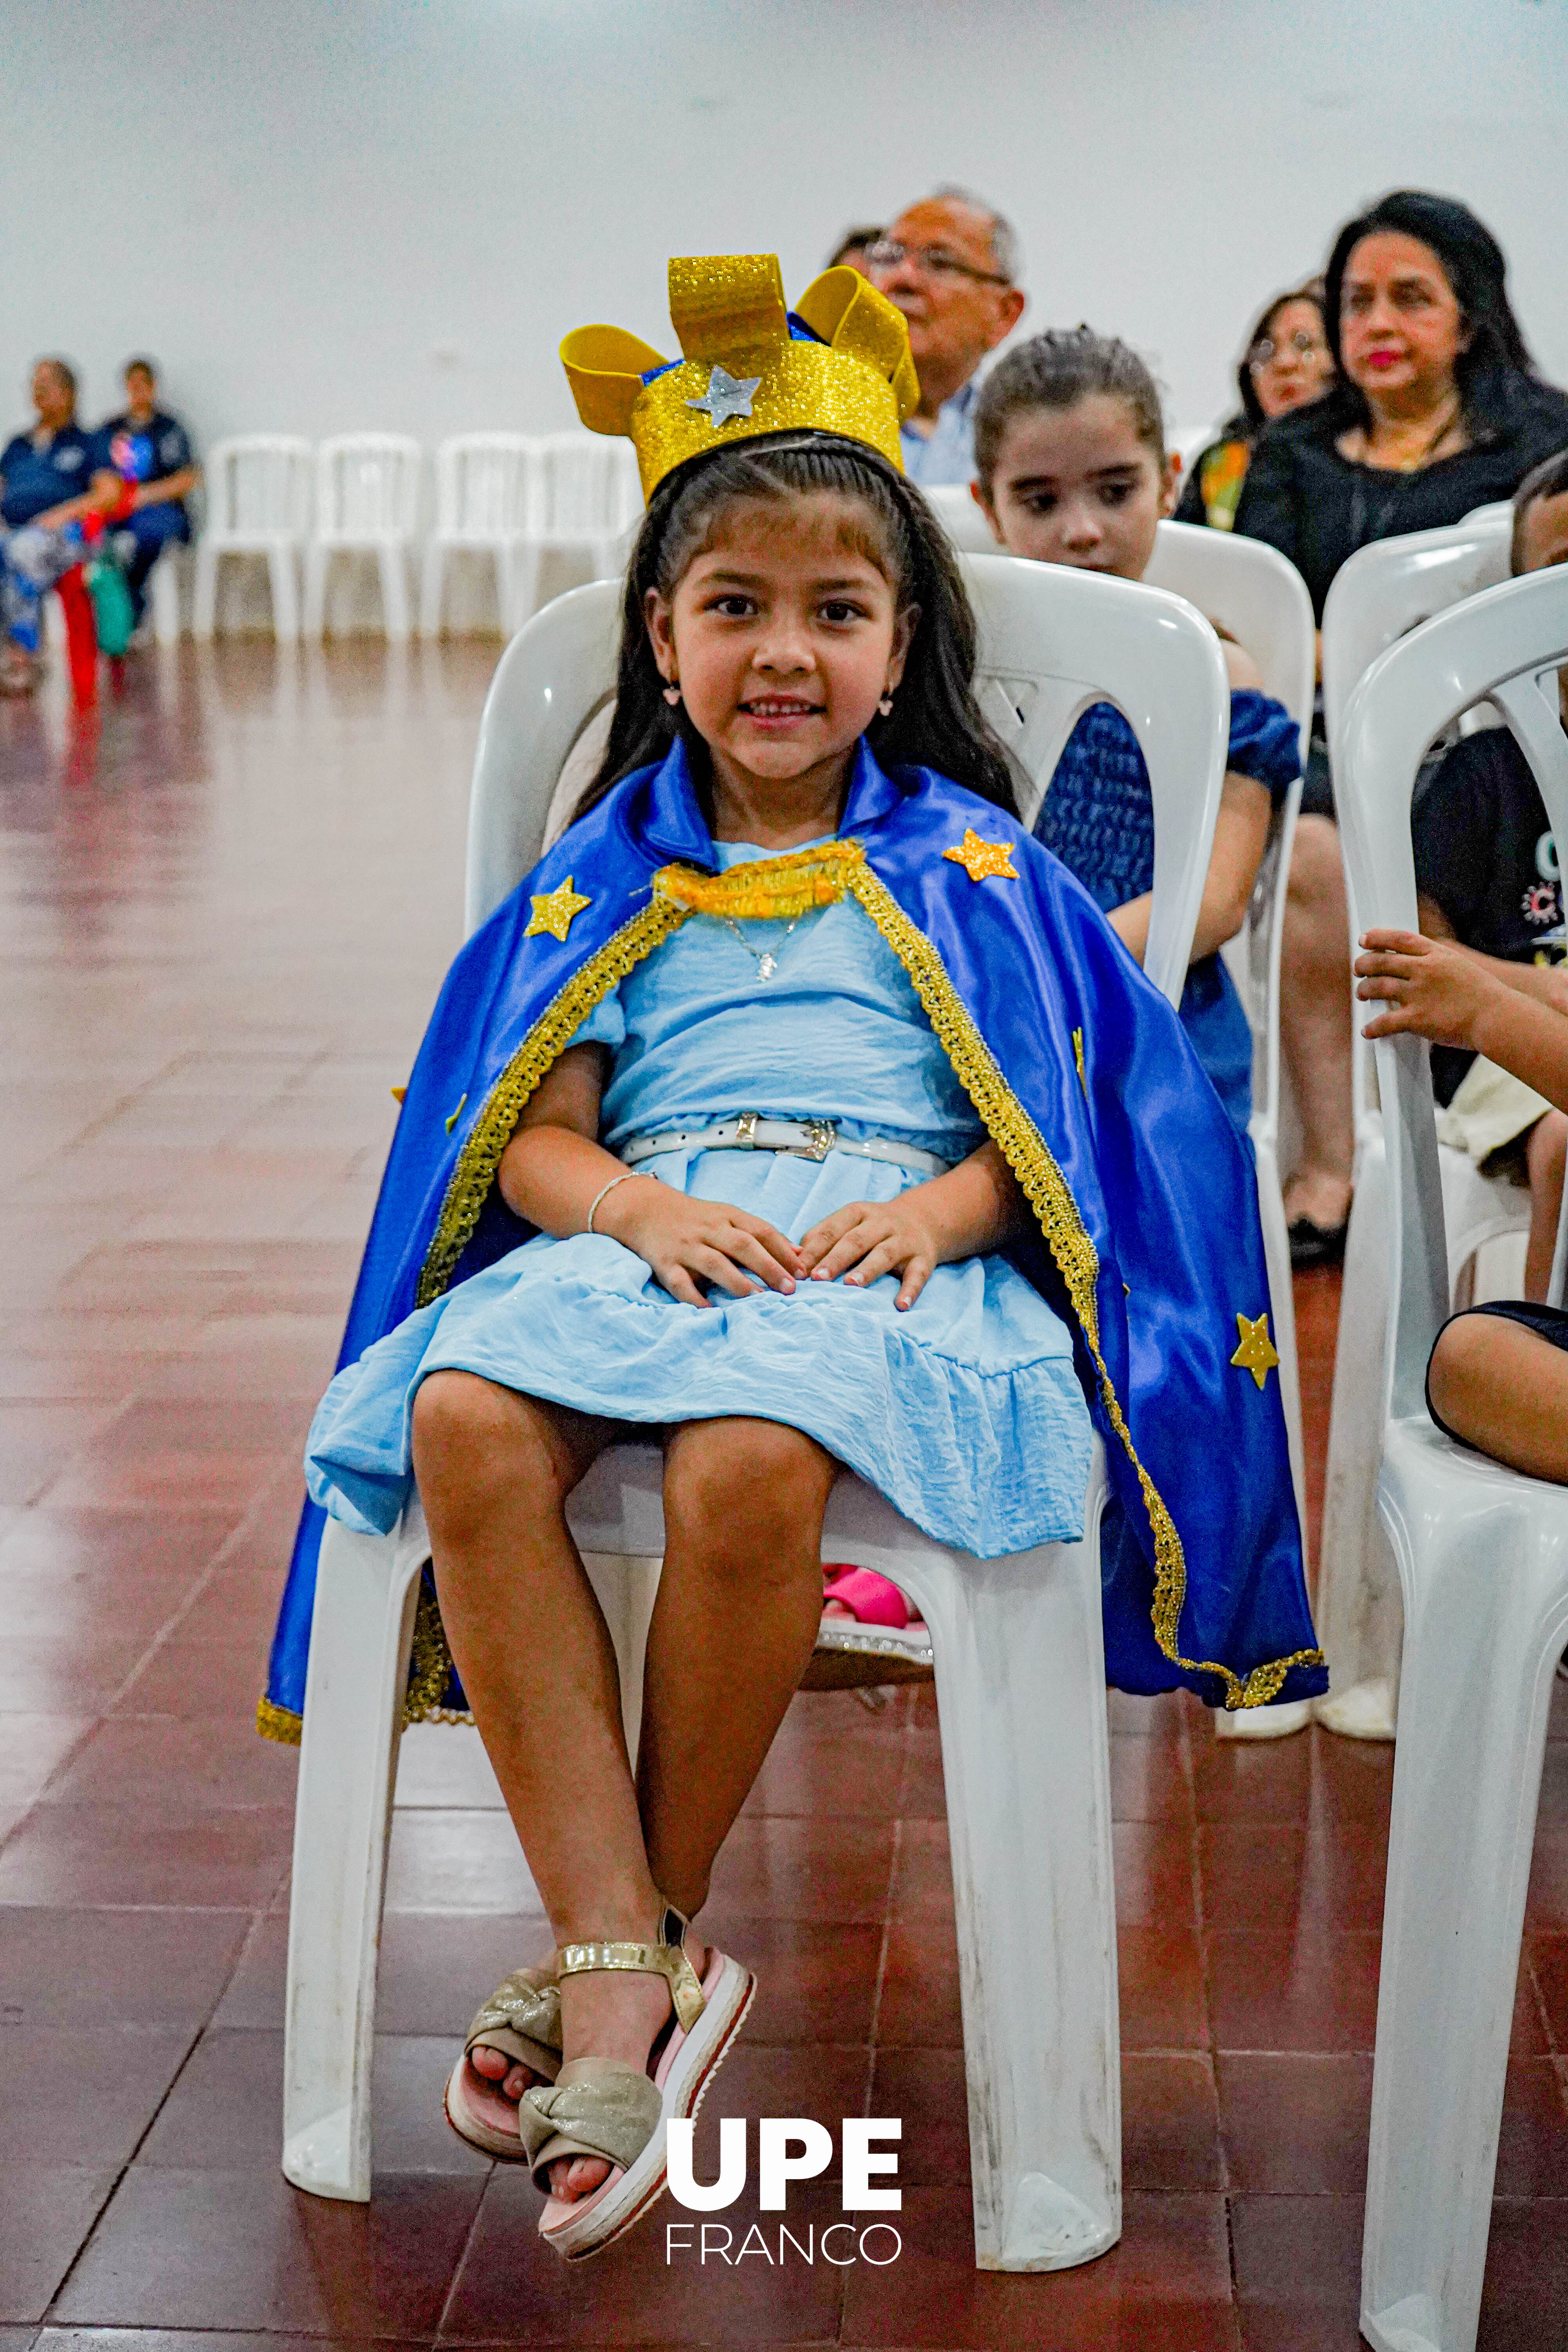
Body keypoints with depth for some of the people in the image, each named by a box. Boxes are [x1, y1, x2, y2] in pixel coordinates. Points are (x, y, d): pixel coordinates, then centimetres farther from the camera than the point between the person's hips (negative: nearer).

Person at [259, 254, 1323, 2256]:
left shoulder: (967, 869, 15)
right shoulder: (611, 871, 20)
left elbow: (1057, 1124, 7)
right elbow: (530, 1131, 10)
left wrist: (935, 1209, -13)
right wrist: (641, 1204, -11)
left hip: (891, 1244, -3)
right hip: (644, 1232, 3)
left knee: (749, 1462, -38)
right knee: (466, 1423, -32)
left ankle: (640, 1939, -15)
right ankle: (630, 1975, -29)